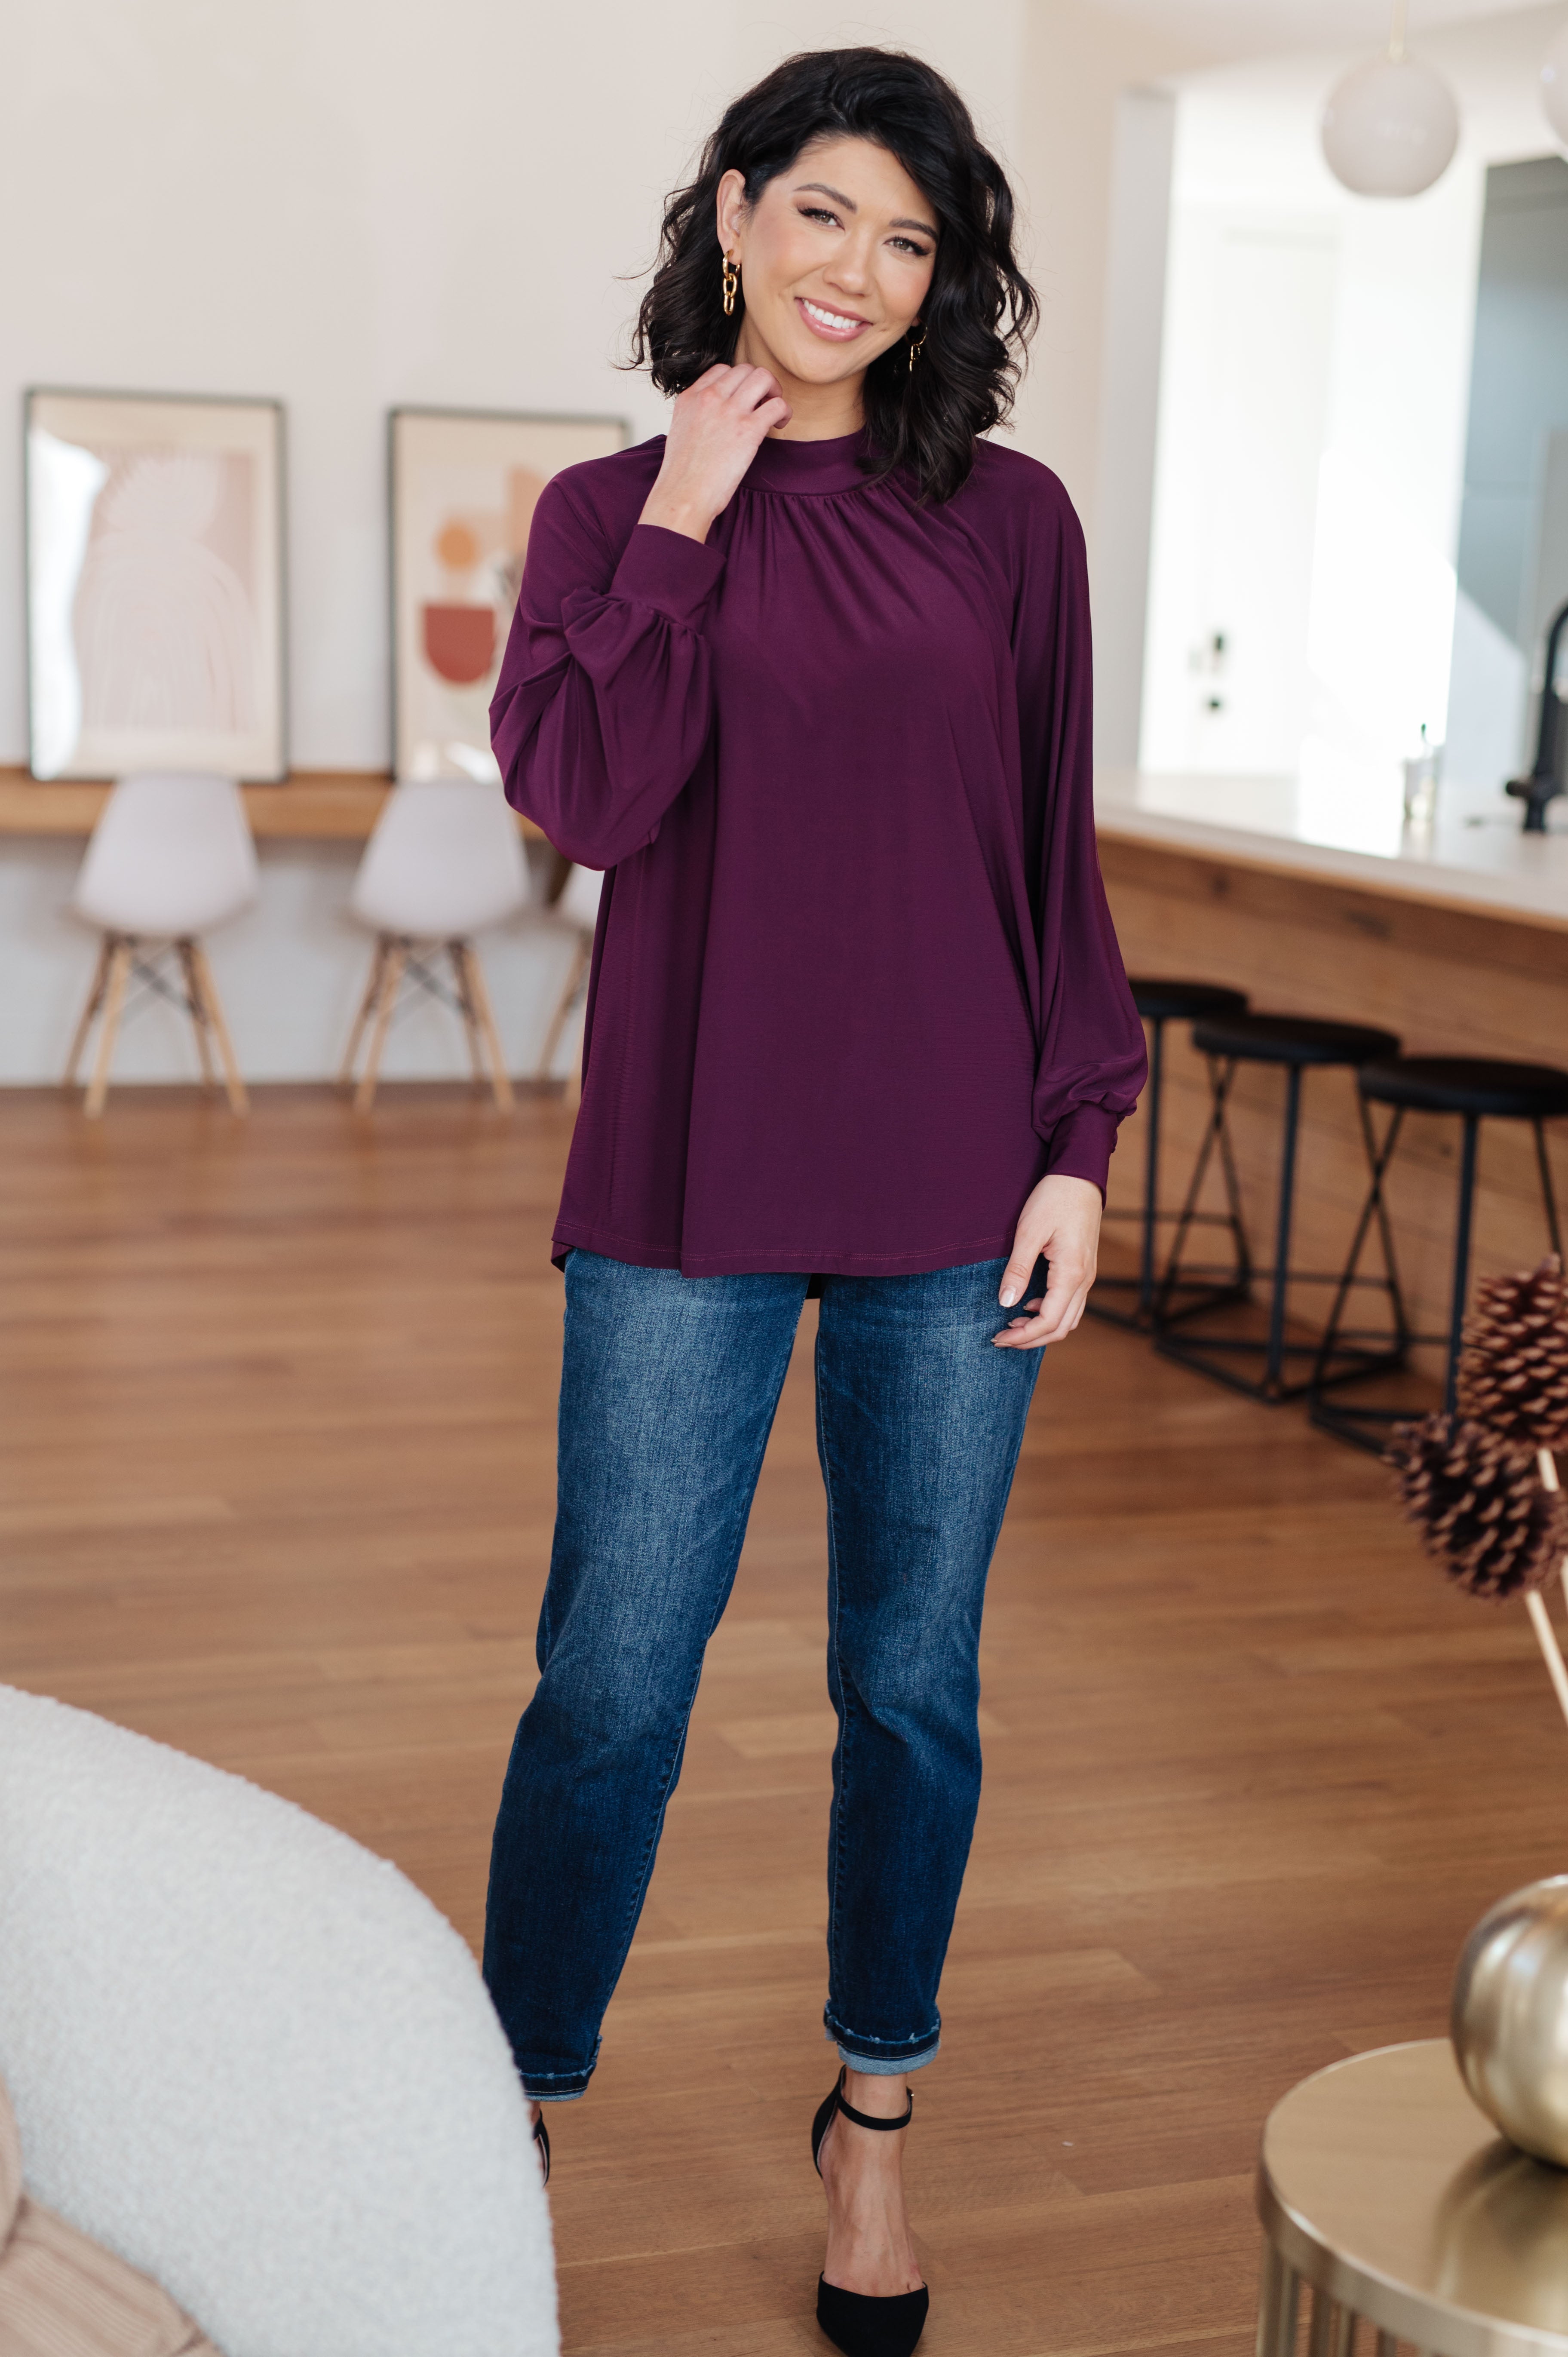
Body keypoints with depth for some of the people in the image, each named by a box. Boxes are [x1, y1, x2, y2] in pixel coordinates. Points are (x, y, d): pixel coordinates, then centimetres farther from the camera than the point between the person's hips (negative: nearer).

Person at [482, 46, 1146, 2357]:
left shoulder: (1011, 521, 6)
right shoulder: (612, 509, 6)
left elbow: (1058, 859, 6)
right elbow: (587, 798, -10)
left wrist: (1080, 1147, 0)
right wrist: (683, 521, -7)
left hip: (949, 1183, 1)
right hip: (691, 1181, -1)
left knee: (913, 1682, 10)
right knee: (612, 1684, 1)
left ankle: (874, 2121, 29)